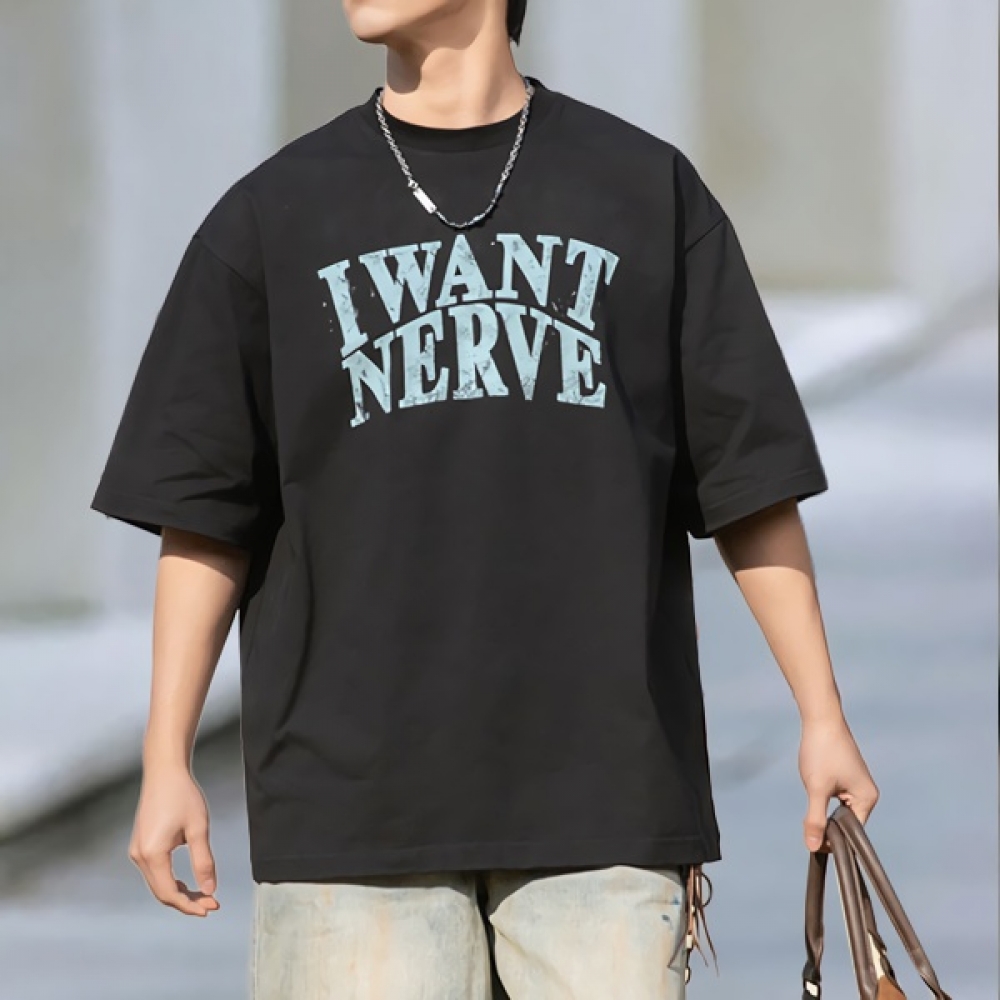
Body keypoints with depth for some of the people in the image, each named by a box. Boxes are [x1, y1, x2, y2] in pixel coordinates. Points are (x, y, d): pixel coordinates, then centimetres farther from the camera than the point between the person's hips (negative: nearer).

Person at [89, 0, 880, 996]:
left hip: (605, 795, 0)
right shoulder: (273, 214, 7)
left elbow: (749, 478, 9)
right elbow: (204, 515, 8)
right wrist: (165, 762, 1)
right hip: (351, 792, 0)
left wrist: (822, 717, 4)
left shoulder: (651, 191, 7)